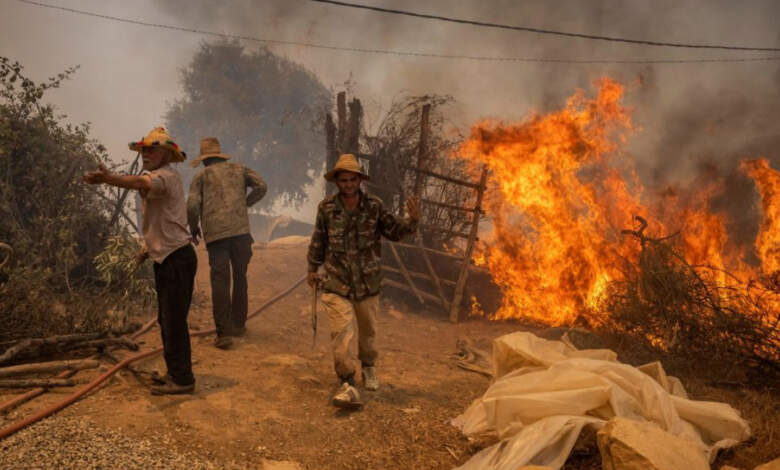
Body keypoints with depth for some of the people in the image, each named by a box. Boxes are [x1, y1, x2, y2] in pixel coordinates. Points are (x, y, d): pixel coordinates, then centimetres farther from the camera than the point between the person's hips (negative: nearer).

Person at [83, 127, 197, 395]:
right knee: (167, 320, 17)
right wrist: (149, 247, 16)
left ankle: (182, 379, 2)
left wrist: (108, 178, -56)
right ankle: (176, 373, 28)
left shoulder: (166, 177, -15)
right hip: (165, 259, 11)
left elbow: (140, 183, -39)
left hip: (177, 259, -11)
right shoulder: (157, 178, 18)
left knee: (174, 321, -6)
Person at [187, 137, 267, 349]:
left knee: (220, 282, 0)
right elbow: (261, 186, 7)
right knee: (240, 278, 15)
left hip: (215, 234, -1)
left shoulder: (201, 176, 11)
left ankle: (224, 332, -5)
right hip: (240, 230, 1)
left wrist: (193, 228, 14)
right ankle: (238, 324, 23)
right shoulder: (238, 169, 18)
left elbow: (192, 206, -1)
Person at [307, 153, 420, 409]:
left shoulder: (374, 206, -6)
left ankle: (368, 367, 44)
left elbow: (395, 232, -1)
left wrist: (412, 220, -20)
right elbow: (318, 241, 7)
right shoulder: (326, 207, -6)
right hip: (337, 282, -1)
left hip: (368, 282, 2)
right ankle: (348, 385, -5)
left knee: (368, 330, 18)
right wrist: (312, 269, 16)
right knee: (341, 333, -12)